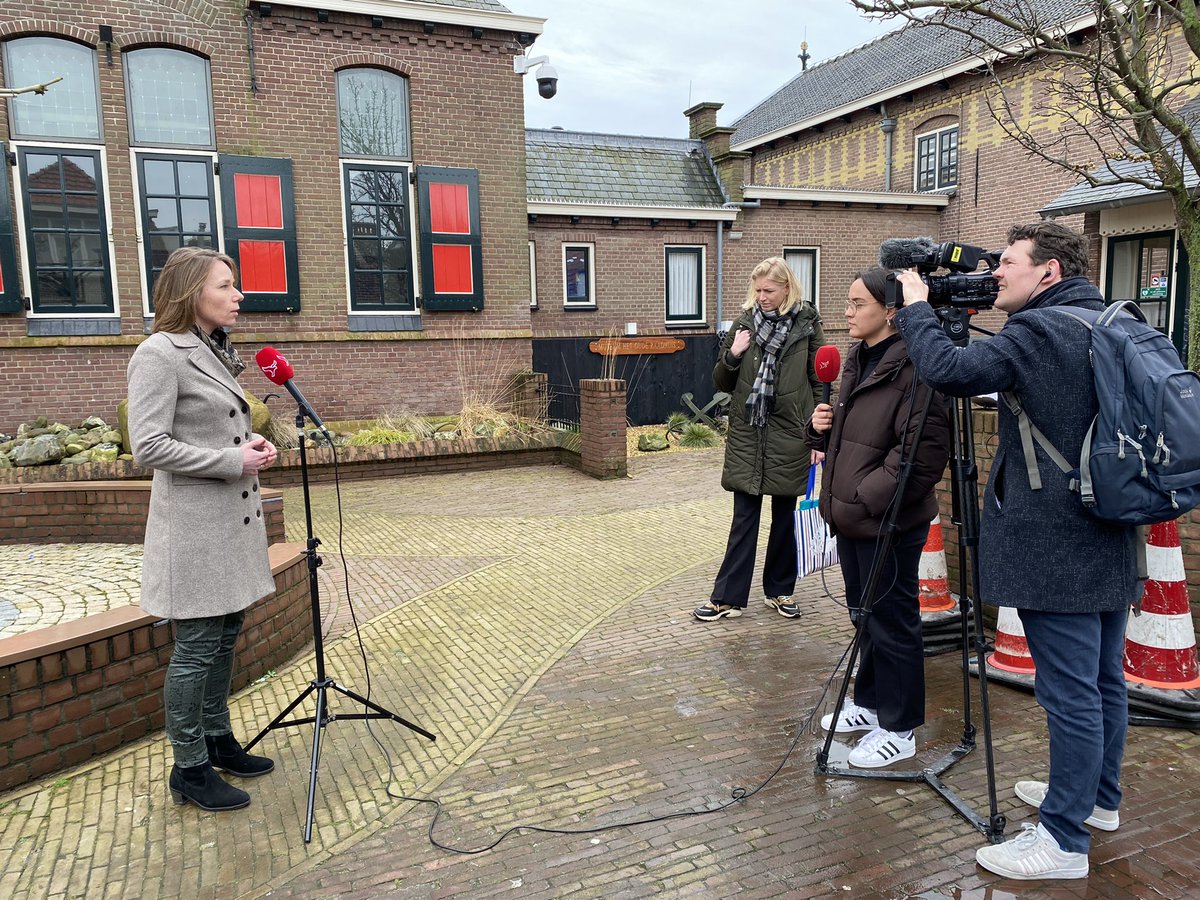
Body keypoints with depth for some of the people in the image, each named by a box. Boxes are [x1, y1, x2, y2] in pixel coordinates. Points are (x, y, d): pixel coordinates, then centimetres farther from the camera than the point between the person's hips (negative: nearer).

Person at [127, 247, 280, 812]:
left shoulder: (216, 352, 13)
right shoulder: (159, 353, -13)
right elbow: (149, 446, -18)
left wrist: (252, 445, 4)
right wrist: (233, 460, -17)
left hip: (234, 516, 9)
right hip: (195, 524, -9)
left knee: (225, 637, 16)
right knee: (197, 648, 1)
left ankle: (218, 741, 32)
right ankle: (189, 770, 16)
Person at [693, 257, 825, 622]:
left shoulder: (807, 325, 0)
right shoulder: (745, 322, 5)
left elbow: (820, 382, 2)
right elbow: (722, 383, 9)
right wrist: (732, 355, -10)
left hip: (789, 436, -1)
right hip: (747, 434, 1)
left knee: (785, 516, 11)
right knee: (744, 518, 4)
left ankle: (780, 591, 26)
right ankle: (728, 597, 9)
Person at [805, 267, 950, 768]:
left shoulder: (913, 368, -19)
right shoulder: (858, 361, 10)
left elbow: (923, 453, -24)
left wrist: (867, 497, -22)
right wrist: (822, 426, 0)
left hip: (890, 521, -9)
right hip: (851, 517, 9)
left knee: (891, 622, 5)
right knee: (865, 615, 21)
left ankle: (898, 730, 21)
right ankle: (870, 703, 39)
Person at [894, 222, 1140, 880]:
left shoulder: (1038, 331, -16)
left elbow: (947, 370, -26)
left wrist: (916, 306, -10)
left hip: (1057, 550, -9)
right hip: (1112, 543, 10)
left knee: (1071, 694, -1)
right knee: (1104, 680, 20)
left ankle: (1064, 839, 11)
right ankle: (1098, 798, 38)